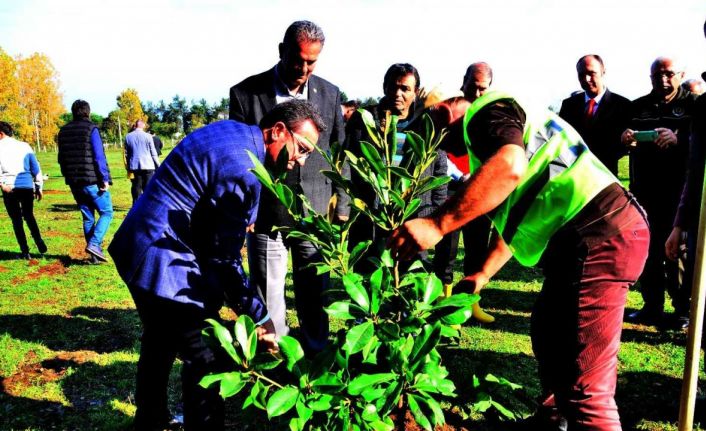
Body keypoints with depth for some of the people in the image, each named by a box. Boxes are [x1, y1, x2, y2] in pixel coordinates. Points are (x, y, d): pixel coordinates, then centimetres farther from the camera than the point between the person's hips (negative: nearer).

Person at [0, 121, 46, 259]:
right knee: (29, 216, 19)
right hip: (27, 186, 3)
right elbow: (35, 167, 12)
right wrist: (39, 187, 17)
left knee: (16, 219, 6)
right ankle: (39, 242, 1)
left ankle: (25, 251, 4)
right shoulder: (24, 146, 13)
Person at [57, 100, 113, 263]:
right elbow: (99, 157, -14)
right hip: (93, 181, -6)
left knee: (87, 218, 12)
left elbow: (61, 159, 14)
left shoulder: (63, 131, 11)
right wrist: (105, 179, -11)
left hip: (75, 183, 6)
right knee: (106, 213, 5)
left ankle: (95, 255, 13)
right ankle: (94, 244, -13)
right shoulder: (91, 129, -8)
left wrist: (68, 177, 20)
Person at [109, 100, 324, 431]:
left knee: (159, 343, 28)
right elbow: (224, 258, -20)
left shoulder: (232, 130, 5)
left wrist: (240, 219, 8)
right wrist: (258, 316, -13)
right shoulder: (242, 171, -24)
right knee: (208, 361, 2)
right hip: (166, 266, -11)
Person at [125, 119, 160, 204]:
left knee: (136, 189, 7)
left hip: (134, 167, 3)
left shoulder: (128, 137, 5)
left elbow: (126, 154, 10)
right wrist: (158, 166, 6)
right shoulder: (147, 136, -4)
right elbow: (153, 153, -2)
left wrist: (128, 168, 17)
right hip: (148, 166, -3)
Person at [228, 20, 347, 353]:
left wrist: (342, 208, 7)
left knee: (316, 299, 12)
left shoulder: (330, 94, 4)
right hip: (267, 216, -2)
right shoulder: (246, 93, -4)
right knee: (267, 300, 7)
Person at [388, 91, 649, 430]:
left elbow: (510, 166, -28)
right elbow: (514, 216, 33)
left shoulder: (486, 111, -4)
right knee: (547, 333, 29)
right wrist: (483, 274, 31)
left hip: (600, 234, -12)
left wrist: (436, 225, -28)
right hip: (605, 231, 12)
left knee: (583, 387, -10)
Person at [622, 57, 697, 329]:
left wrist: (678, 139, -29)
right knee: (647, 250, 8)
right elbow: (618, 140, 10)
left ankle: (684, 309, 13)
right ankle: (652, 306, 20)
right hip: (645, 191, 4)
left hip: (679, 191, -3)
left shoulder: (694, 105, 3)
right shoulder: (638, 107, 14)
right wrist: (623, 140, -14)